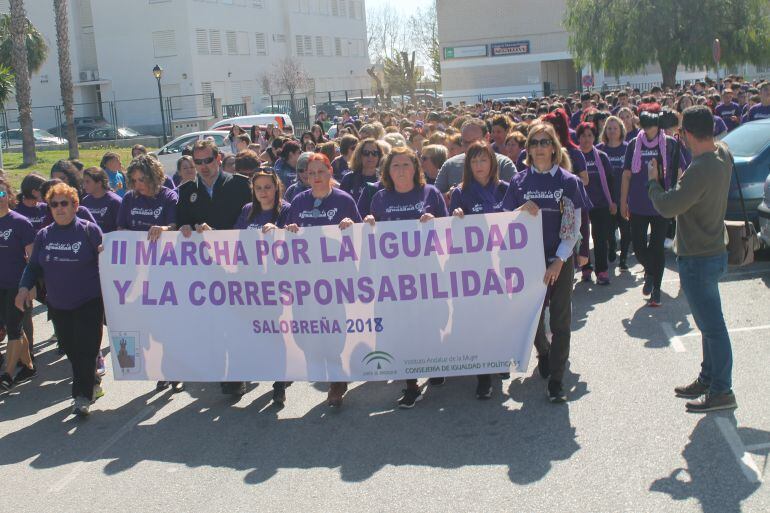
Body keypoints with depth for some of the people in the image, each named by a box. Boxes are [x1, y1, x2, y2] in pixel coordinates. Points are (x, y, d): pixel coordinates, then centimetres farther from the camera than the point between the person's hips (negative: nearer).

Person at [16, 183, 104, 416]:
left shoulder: (89, 230, -5)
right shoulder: (43, 235, 7)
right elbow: (33, 265, 9)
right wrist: (24, 287, -6)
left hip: (89, 302, -5)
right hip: (58, 305, 5)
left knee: (85, 349, -8)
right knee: (70, 349, 11)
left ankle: (83, 397, -2)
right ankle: (92, 385, 30)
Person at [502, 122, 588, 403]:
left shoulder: (568, 181, -2)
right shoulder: (519, 182, 2)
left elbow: (574, 227, -5)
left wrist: (559, 261, -13)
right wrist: (522, 210, -18)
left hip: (560, 261, -1)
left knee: (560, 319, -1)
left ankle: (556, 379, 8)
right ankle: (543, 353, 40)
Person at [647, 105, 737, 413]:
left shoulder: (700, 171, -28)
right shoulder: (723, 155, -1)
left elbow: (667, 207, -26)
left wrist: (653, 181, -8)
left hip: (698, 260, -10)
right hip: (713, 252, 10)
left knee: (712, 326, 0)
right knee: (710, 323, 19)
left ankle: (722, 392, 10)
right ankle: (708, 379, 33)